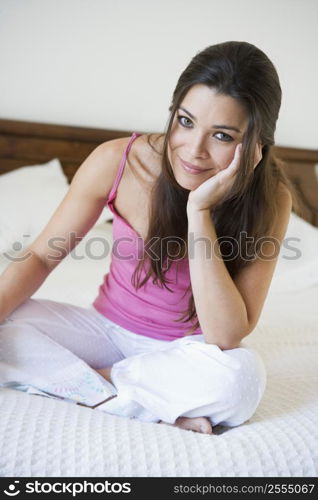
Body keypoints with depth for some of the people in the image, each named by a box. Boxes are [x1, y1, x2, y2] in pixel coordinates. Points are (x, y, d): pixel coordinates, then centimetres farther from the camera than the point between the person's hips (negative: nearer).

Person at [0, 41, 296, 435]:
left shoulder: (270, 200, -19)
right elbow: (41, 256, -6)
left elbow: (226, 338, -26)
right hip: (108, 326, 2)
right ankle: (166, 408, -18)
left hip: (185, 349, -2)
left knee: (242, 377, -35)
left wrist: (200, 210, -32)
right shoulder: (117, 161, -16)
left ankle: (90, 381, -14)